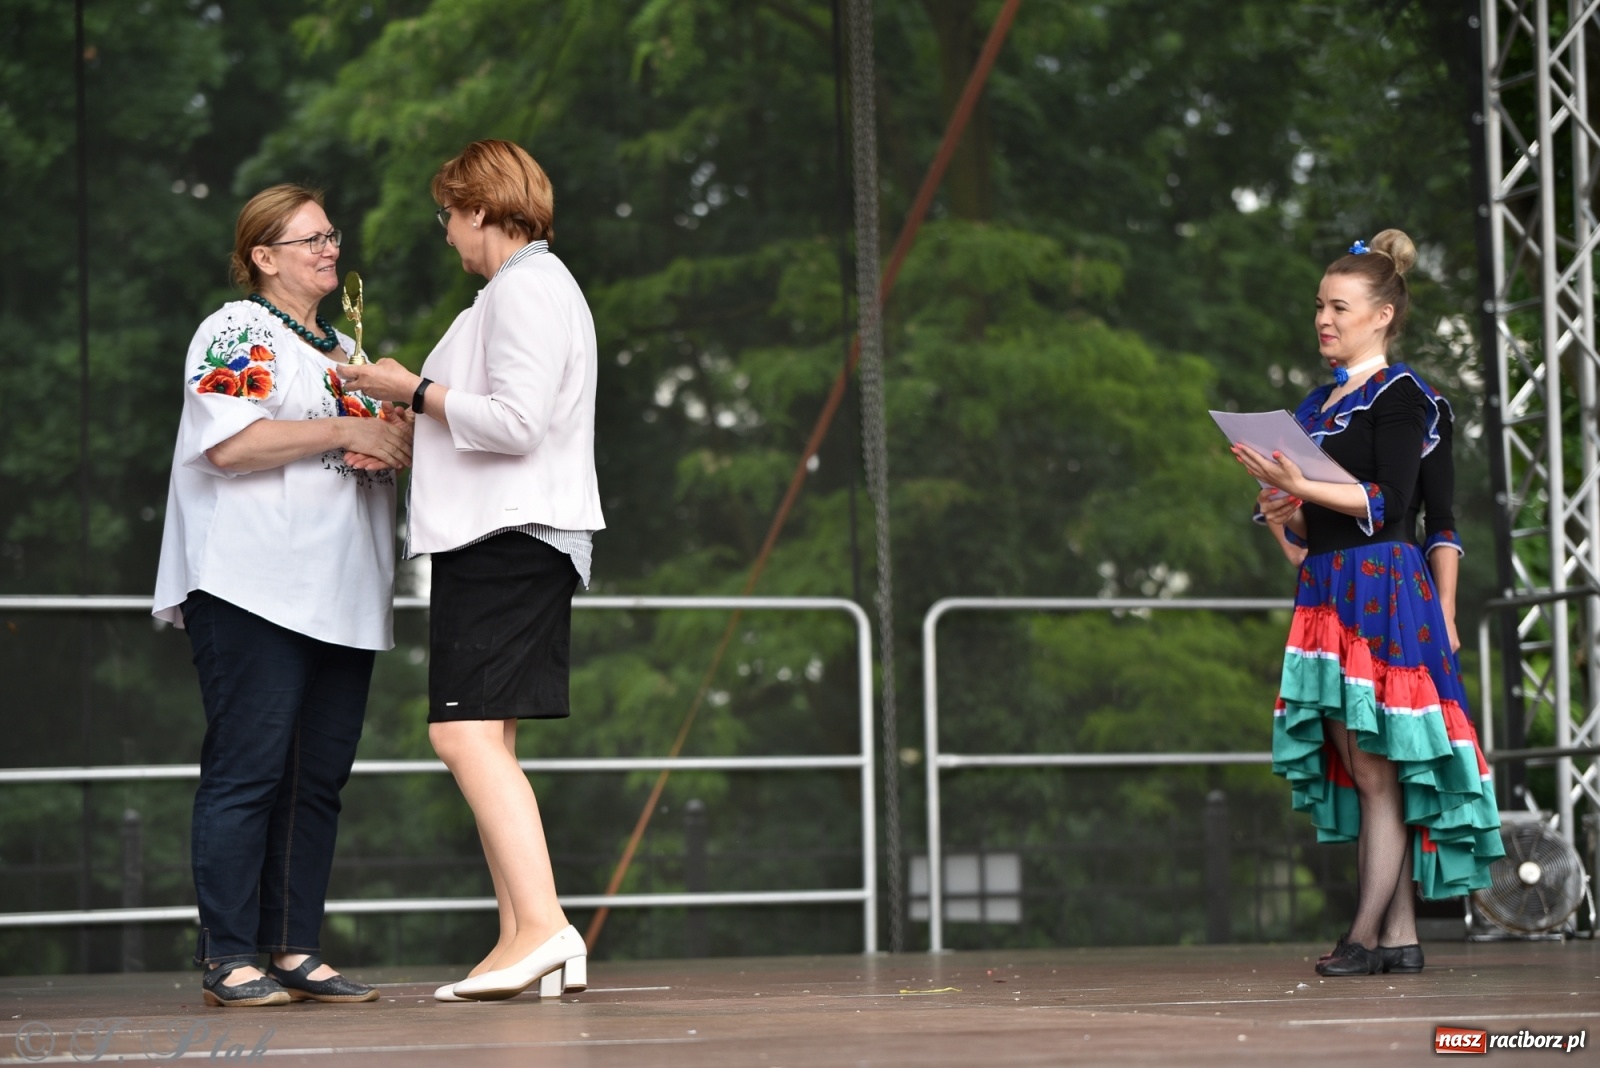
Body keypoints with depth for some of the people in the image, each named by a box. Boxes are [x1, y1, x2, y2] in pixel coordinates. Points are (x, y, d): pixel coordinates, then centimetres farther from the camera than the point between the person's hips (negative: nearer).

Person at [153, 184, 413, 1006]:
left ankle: (296, 953, 9)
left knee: (318, 776, 6)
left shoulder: (342, 350, 24)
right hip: (255, 591, -8)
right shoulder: (236, 331, -2)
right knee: (248, 770, -10)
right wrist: (342, 432, -13)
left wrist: (395, 443, 7)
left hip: (341, 595, 8)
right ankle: (227, 960, -7)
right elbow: (226, 442, -17)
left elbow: (376, 447, 31)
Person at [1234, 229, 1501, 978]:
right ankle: (1400, 935, 7)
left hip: (1382, 587, -8)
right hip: (1330, 590, 8)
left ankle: (1366, 933, -7)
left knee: (1377, 769, -8)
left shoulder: (1399, 395, -4)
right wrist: (1286, 510, 1)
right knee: (1358, 770, 5)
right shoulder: (1322, 404, 19)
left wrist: (1304, 488, -19)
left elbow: (1389, 504, -14)